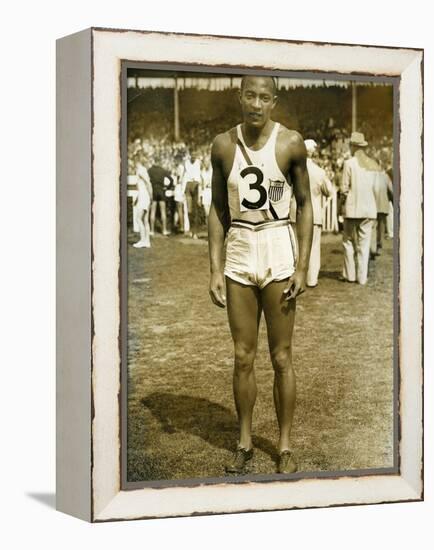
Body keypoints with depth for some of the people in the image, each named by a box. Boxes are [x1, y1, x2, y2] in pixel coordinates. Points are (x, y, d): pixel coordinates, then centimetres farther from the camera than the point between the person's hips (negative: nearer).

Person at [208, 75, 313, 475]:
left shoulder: (291, 143, -5)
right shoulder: (223, 145, 1)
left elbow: (305, 204, 1)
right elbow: (218, 209, 7)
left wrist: (302, 266, -5)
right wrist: (216, 269, 1)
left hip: (279, 252, -2)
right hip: (239, 253, 2)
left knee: (281, 358, 4)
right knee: (243, 358, 8)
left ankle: (285, 446, 17)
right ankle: (245, 443, 21)